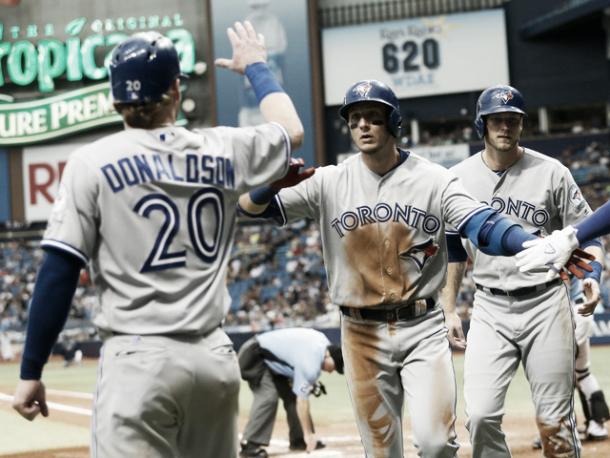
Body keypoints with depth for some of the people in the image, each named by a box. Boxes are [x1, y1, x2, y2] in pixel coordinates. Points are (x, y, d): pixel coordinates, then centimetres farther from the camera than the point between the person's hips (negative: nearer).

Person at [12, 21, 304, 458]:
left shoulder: (93, 162, -4)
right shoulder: (222, 151, 6)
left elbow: (58, 274, -7)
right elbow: (291, 130, 27)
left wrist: (31, 372, -1)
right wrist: (256, 66, 43)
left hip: (139, 360, -4)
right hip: (215, 357, 4)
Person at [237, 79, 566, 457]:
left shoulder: (434, 179, -3)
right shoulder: (330, 182, 0)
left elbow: (483, 226, -16)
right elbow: (250, 207, -3)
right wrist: (273, 183, -28)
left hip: (423, 329, -1)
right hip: (363, 335, 2)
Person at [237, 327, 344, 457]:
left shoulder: (324, 342, -4)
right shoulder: (310, 365, -30)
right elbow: (302, 402, -26)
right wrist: (308, 434, -22)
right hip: (254, 355, -10)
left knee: (291, 394, 6)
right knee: (268, 396, -25)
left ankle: (298, 439, 12)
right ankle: (250, 445, -26)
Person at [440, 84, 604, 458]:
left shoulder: (551, 172, -1)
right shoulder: (458, 179, 5)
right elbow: (453, 248, 13)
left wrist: (592, 274, -16)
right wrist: (449, 310, 10)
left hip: (546, 304, -1)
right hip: (490, 309, 2)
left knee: (555, 423, 0)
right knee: (481, 416, -12)